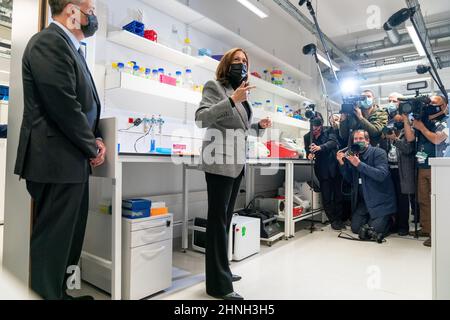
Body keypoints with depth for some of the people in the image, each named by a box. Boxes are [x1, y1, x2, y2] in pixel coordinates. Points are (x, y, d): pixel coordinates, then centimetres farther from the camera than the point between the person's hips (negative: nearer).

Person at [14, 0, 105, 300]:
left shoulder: (70, 47, 19)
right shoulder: (49, 41, -11)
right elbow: (63, 105, -19)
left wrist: (94, 139, 3)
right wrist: (92, 148, -9)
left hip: (73, 161, 10)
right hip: (57, 161, -10)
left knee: (69, 237, 18)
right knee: (53, 238, 1)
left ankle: (59, 291, 32)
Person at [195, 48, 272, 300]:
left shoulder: (243, 93, 21)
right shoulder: (215, 87, 0)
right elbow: (201, 118, -14)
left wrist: (260, 126, 8)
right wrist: (232, 100, -21)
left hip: (238, 161, 8)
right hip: (220, 161, -8)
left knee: (226, 217, 12)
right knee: (218, 218, -6)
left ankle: (222, 272, 23)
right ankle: (219, 284, 0)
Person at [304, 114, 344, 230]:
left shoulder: (328, 131, 3)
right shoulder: (307, 137, 9)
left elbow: (333, 142, -14)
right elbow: (308, 152, 7)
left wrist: (320, 147, -32)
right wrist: (309, 155, -18)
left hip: (334, 167, -1)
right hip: (322, 170, 1)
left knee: (338, 195, 4)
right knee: (326, 197, 1)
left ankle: (339, 219, 19)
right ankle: (333, 220, 14)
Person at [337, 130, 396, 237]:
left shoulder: (378, 152, -11)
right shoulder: (352, 154, 5)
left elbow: (382, 175, -25)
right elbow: (350, 179, 6)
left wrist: (359, 164, -28)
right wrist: (342, 163, -8)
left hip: (380, 200, -5)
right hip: (362, 200, 5)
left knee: (375, 230, -11)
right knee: (355, 228, -1)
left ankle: (389, 220, 20)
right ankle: (370, 218, 28)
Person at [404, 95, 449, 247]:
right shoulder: (421, 120, 14)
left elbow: (436, 139, -16)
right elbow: (410, 137, 4)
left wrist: (421, 127, -5)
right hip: (422, 166, 5)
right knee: (423, 200, 9)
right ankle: (426, 229, 17)